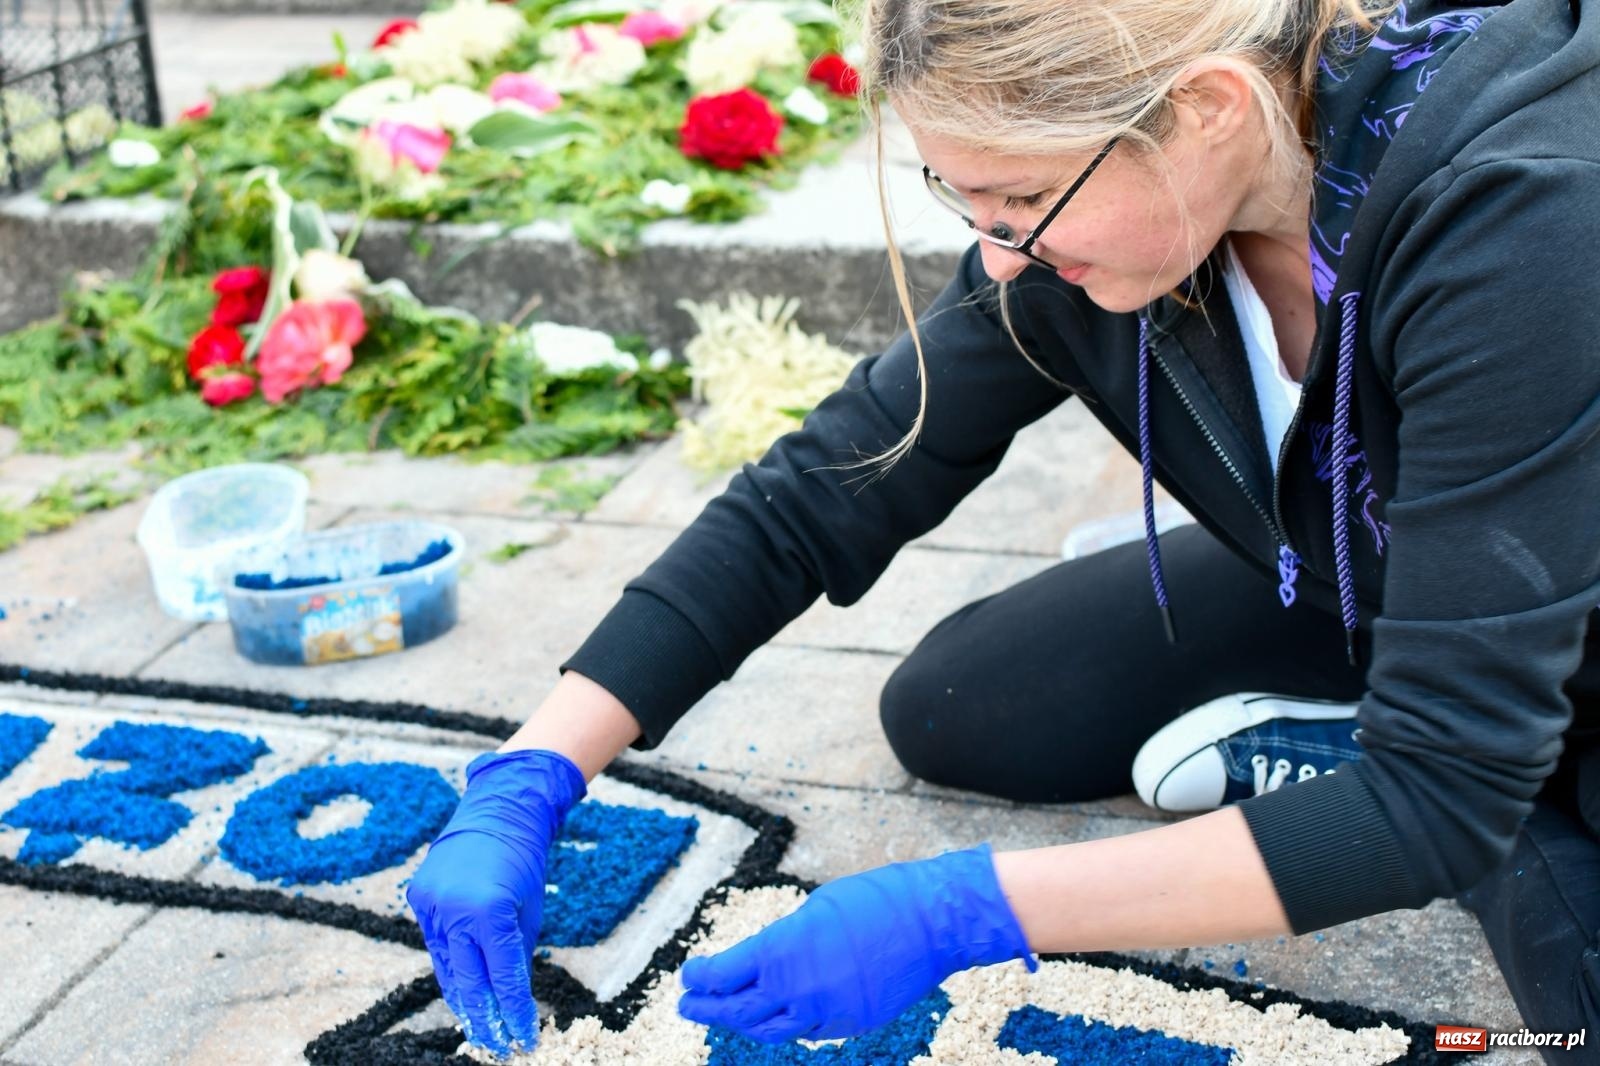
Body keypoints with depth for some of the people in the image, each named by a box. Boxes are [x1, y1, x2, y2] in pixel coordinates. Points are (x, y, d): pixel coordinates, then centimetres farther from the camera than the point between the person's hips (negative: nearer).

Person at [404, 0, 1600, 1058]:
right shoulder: (1082, 202, -22)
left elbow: (1446, 786, -39)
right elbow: (812, 501, -16)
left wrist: (961, 912, -42)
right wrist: (525, 786, -23)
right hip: (1350, 586, 4)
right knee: (946, 713, 0)